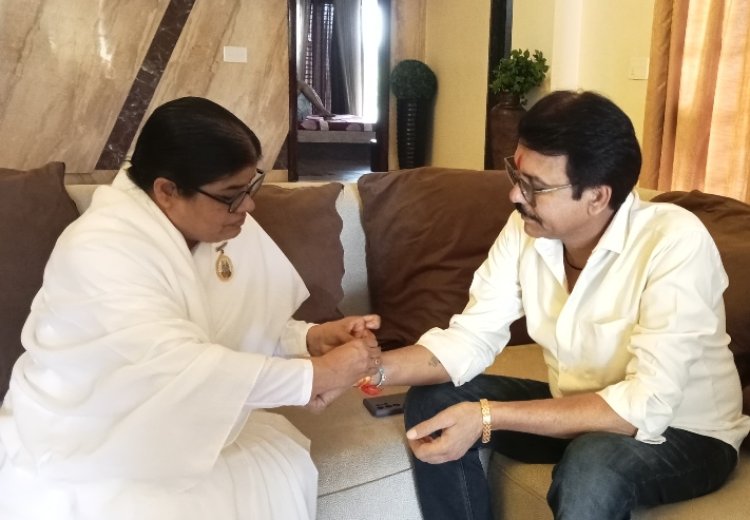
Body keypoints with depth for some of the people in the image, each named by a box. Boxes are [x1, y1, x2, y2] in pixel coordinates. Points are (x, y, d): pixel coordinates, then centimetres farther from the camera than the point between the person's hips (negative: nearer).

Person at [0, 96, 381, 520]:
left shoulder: (228, 229, -5)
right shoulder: (98, 252, -28)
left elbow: (245, 331, 1)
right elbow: (178, 366, -36)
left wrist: (310, 338, -19)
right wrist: (314, 375, -34)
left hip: (177, 429, 7)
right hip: (82, 454, -6)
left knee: (284, 470, -13)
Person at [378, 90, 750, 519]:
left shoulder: (677, 244, -30)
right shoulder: (526, 229, -12)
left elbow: (645, 408, -35)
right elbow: (471, 338, -11)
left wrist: (488, 417, -38)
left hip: (686, 434, -5)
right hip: (580, 409, 6)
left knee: (591, 468, -37)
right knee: (433, 403, -8)